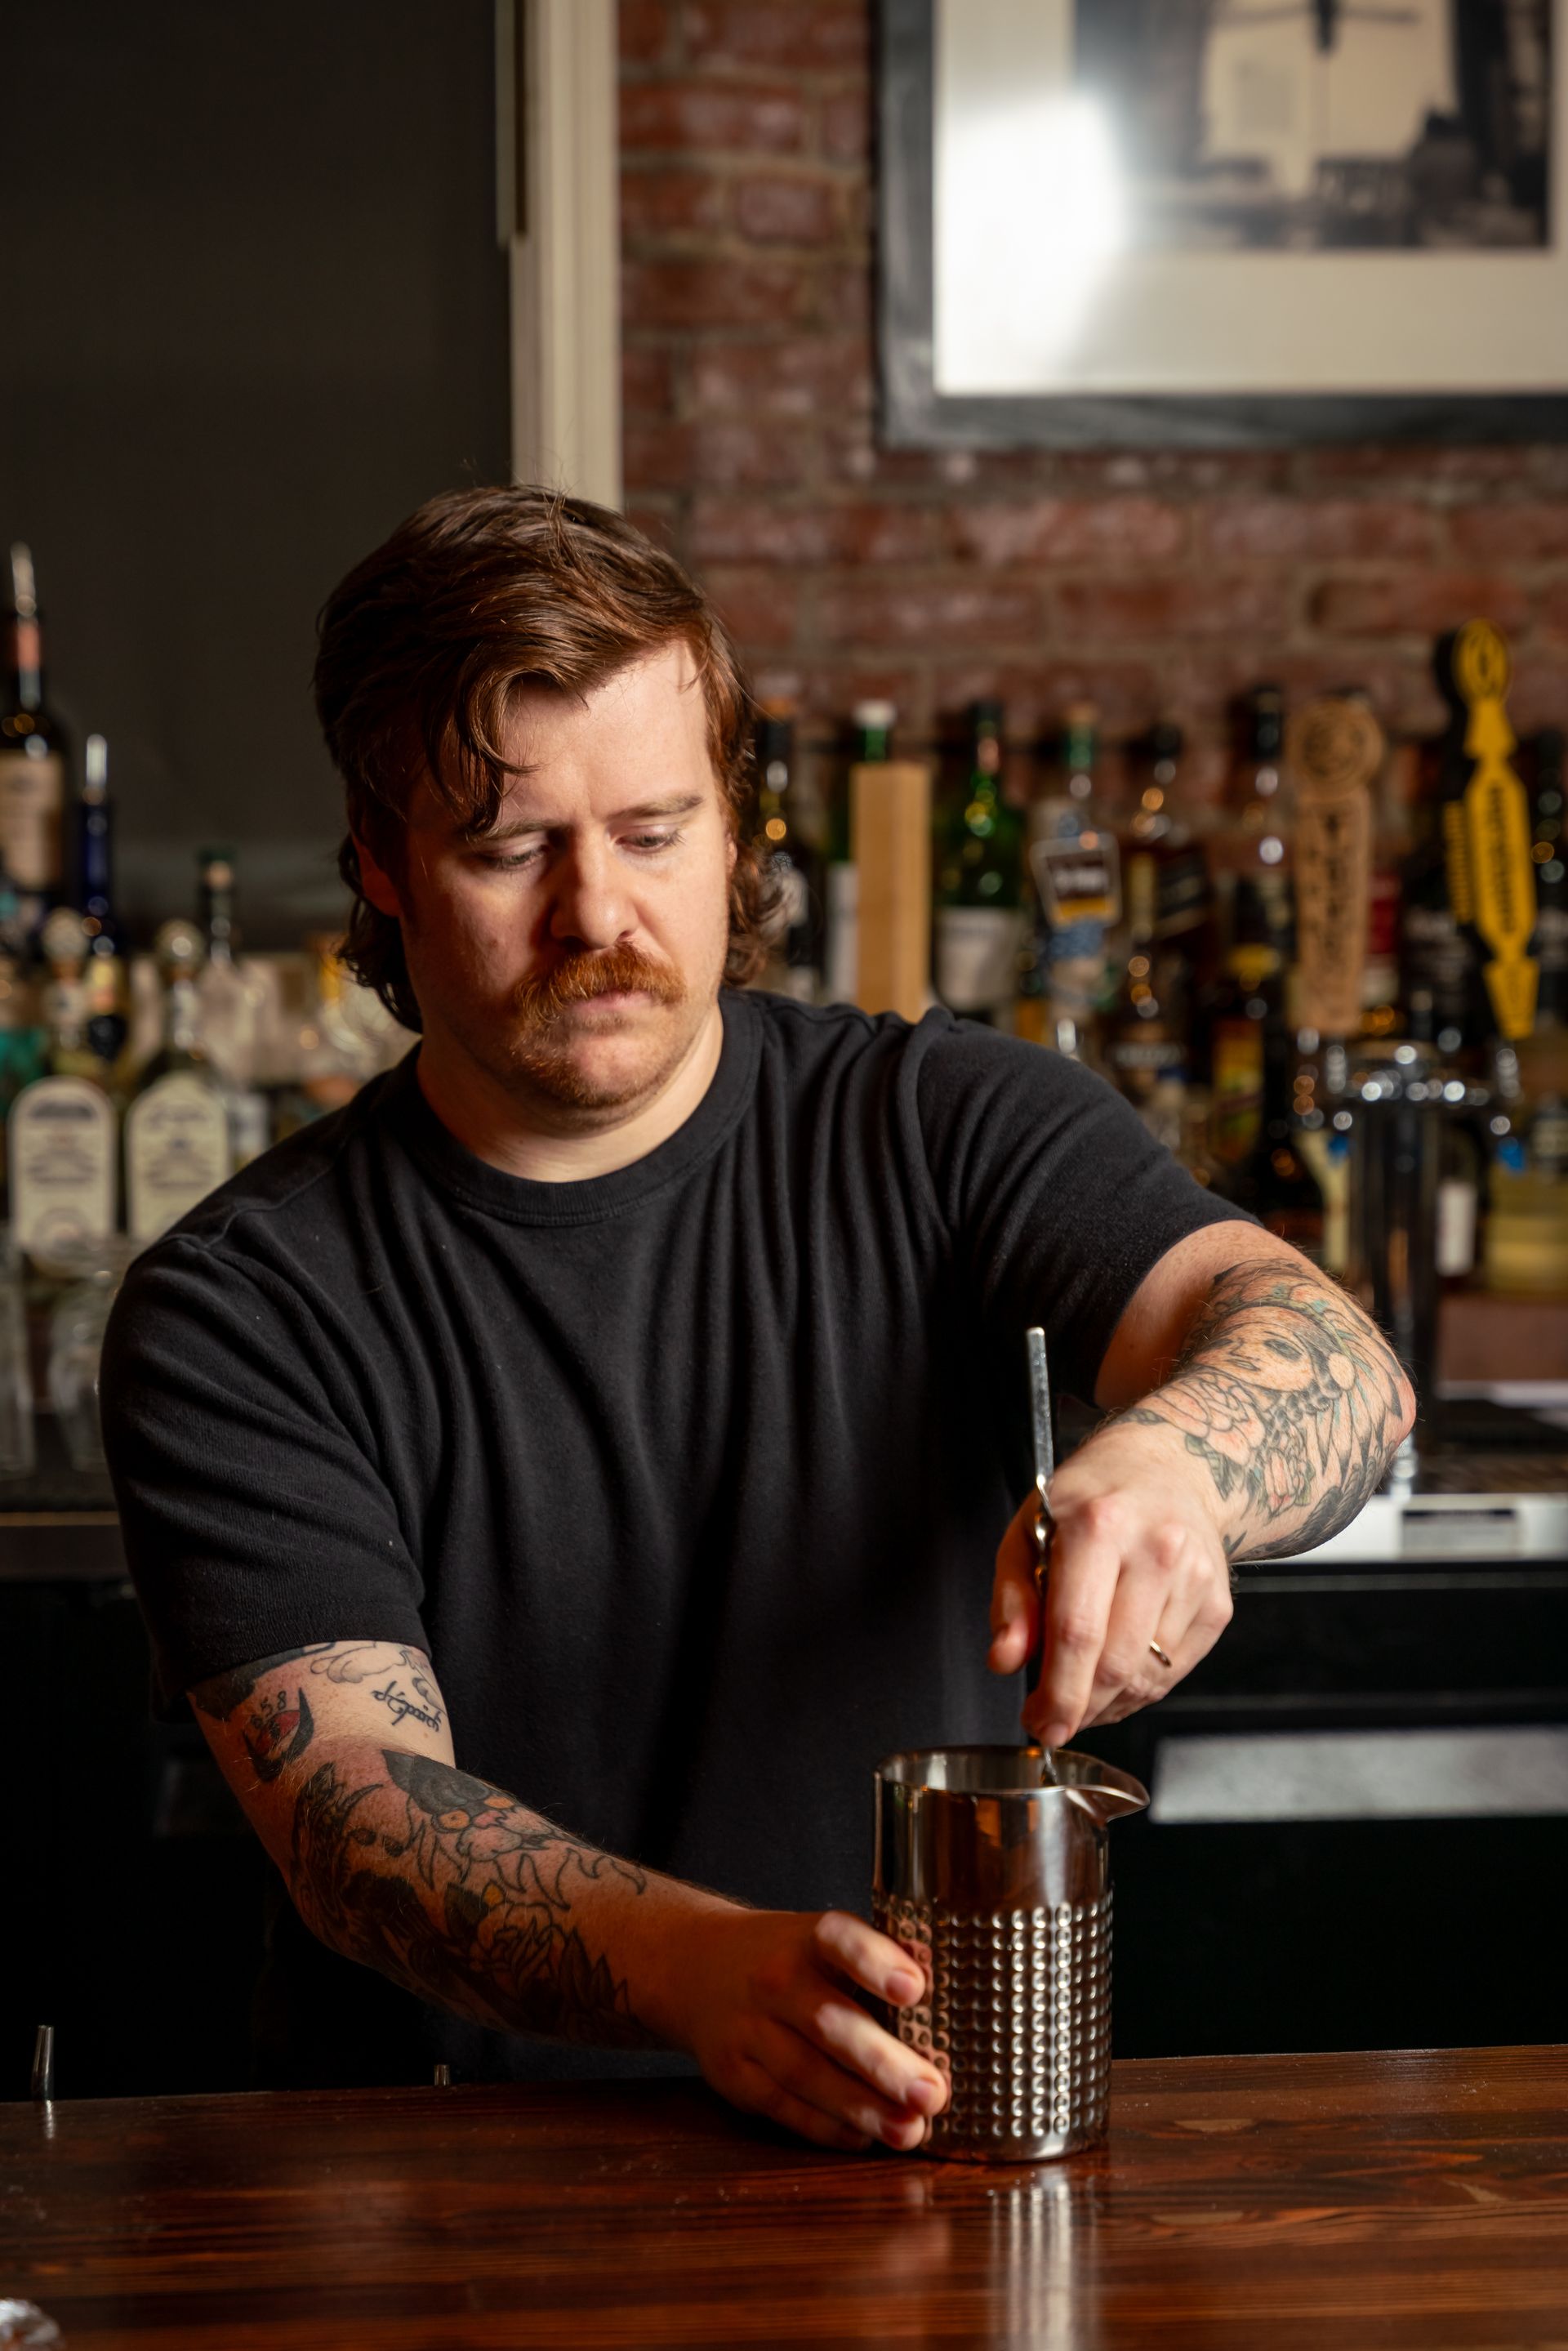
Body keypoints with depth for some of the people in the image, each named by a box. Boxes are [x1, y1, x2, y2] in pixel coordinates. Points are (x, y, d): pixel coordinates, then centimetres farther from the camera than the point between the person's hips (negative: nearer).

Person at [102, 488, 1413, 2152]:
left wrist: (1160, 1462, -36)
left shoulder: (950, 1130, 4)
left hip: (944, 2139, 1)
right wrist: (702, 1970, -32)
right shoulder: (235, 1312, 0)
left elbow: (1337, 1364, -11)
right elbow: (352, 1799, -12)